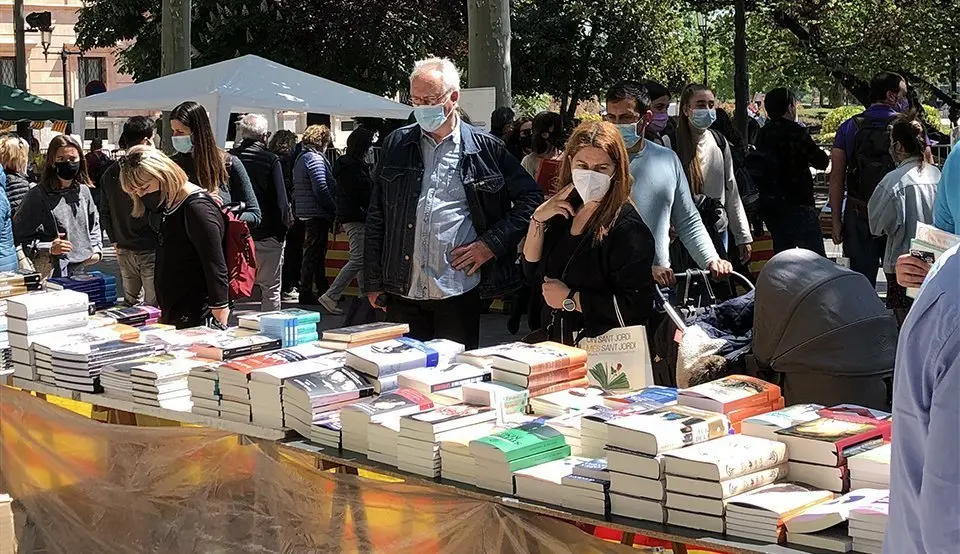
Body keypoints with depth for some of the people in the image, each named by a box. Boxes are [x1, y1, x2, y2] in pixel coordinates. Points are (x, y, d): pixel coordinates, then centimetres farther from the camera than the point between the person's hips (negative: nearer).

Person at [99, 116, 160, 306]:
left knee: (130, 307, 18)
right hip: (150, 252, -7)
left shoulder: (109, 174, 4)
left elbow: (105, 215, 13)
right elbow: (157, 220, -20)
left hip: (125, 253, 7)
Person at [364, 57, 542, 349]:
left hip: (458, 292, -2)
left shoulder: (484, 148, 2)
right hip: (402, 291, 2)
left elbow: (531, 197, 7)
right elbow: (376, 217, 10)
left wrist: (492, 243, -4)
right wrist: (373, 282, 7)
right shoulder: (397, 144, 8)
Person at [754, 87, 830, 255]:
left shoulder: (762, 134, 6)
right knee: (817, 259, -2)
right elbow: (822, 162, -10)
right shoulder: (794, 131, -15)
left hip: (769, 207, 7)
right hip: (797, 205, -7)